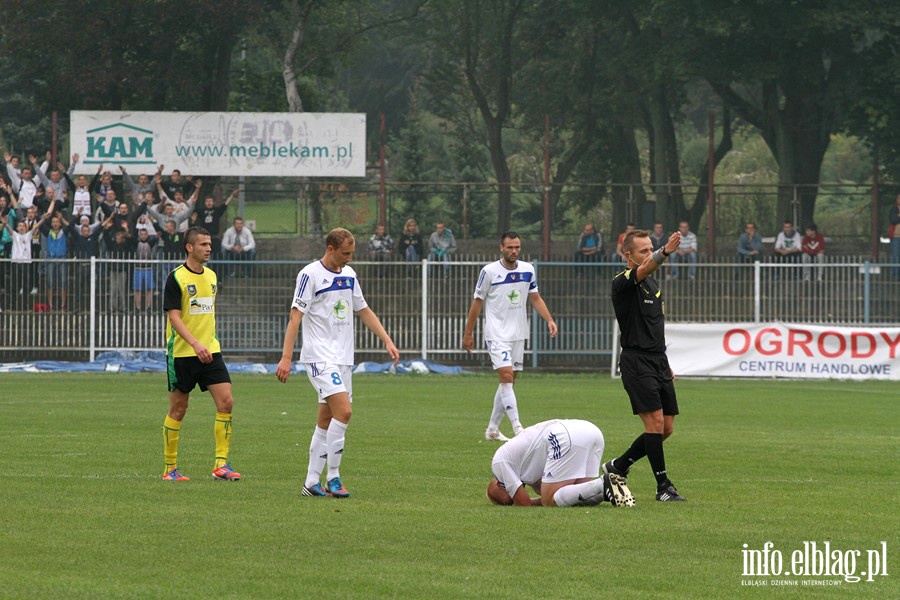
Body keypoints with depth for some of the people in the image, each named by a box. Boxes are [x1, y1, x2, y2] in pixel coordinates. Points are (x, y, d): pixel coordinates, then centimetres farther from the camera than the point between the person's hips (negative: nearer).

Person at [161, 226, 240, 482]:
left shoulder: (211, 277, 12)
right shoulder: (176, 278, -9)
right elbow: (174, 317, -16)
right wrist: (195, 344, -27)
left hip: (210, 351, 6)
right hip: (182, 353, -6)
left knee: (226, 402, -8)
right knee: (178, 410, 2)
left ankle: (221, 463, -4)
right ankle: (170, 468, 12)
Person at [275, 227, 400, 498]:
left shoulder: (348, 274, 13)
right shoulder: (310, 274, -9)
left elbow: (364, 311, 23)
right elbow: (296, 316, -12)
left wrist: (387, 341, 15)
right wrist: (286, 357, -18)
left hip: (342, 358, 7)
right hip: (319, 356, -7)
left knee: (326, 421, 7)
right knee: (343, 411, -19)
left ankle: (312, 483, 11)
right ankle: (333, 478, -12)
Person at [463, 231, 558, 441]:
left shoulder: (527, 270, 5)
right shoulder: (489, 272, -8)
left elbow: (535, 298, 14)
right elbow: (477, 302, -1)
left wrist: (549, 320, -1)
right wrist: (468, 333, 1)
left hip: (518, 334, 5)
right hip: (497, 334, -5)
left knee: (509, 381, 7)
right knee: (506, 376, -17)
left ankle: (492, 429, 17)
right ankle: (517, 428, -21)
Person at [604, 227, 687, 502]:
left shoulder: (653, 284, 17)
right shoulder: (622, 282, -9)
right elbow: (642, 270, -33)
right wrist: (665, 253, -51)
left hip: (658, 361, 8)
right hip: (636, 361, -8)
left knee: (666, 428, 7)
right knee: (655, 422, -14)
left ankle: (618, 467, 23)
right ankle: (663, 486, -6)